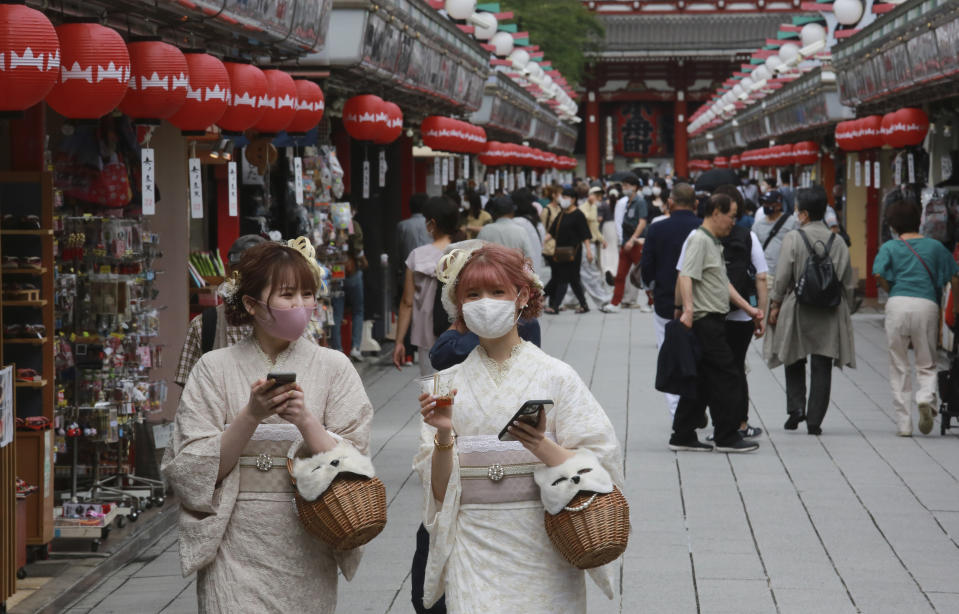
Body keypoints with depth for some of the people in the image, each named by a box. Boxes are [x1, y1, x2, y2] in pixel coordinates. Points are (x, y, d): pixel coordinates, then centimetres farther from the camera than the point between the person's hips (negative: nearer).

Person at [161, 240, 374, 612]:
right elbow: (195, 471, -5)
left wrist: (305, 420, -18)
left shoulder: (333, 368, 4)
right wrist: (250, 416, -16)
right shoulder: (214, 369, 2)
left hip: (306, 550, 1)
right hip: (237, 550, -1)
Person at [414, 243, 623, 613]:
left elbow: (596, 468, -4)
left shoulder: (554, 376, 1)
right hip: (474, 551, 1)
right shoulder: (448, 384, 8)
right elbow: (438, 489, 4)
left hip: (542, 547, -1)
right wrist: (443, 436, -13)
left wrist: (541, 447, -21)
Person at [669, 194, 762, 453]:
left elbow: (724, 284, 26)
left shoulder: (714, 242, 21)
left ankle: (683, 436, 13)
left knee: (701, 381, 10)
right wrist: (688, 310, -35)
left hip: (713, 322, 10)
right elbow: (685, 277, -23)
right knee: (726, 378, -7)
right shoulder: (699, 239, -11)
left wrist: (748, 308, 23)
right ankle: (727, 437, -2)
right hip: (705, 321, -10)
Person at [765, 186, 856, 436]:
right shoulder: (837, 242, 2)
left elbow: (782, 277, -10)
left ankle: (796, 408, 4)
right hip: (830, 312, 2)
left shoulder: (793, 239, -9)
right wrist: (843, 310, 15)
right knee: (822, 366, 4)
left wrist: (775, 305, 1)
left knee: (795, 362, 16)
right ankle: (814, 420, 3)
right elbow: (848, 282, 5)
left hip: (798, 309, -2)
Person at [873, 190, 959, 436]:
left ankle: (904, 424, 7)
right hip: (927, 304, 1)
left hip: (898, 305, -1)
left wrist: (893, 292, 8)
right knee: (927, 364, 11)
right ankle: (926, 397, -20)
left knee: (899, 367, 9)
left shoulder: (889, 247, 7)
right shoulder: (934, 246, 12)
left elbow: (879, 275, -9)